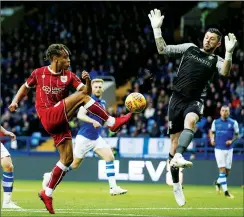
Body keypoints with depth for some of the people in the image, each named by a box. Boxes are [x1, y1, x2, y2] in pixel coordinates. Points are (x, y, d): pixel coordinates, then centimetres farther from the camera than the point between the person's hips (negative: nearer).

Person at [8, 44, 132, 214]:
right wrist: (15, 102, 6)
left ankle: (47, 194, 11)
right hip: (48, 117, -5)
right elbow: (26, 87, 20)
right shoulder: (39, 73, 4)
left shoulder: (69, 76, 9)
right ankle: (112, 122, -22)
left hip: (60, 121, 5)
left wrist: (87, 81, -22)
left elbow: (86, 90, -2)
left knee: (67, 158, 1)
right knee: (81, 97, -19)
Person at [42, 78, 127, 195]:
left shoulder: (103, 103, 10)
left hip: (96, 138, 6)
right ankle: (50, 176, 23)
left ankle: (113, 187, -13)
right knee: (74, 164, 3)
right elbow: (80, 115, -31)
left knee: (110, 157, -12)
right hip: (84, 137, -6)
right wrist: (93, 121, -44)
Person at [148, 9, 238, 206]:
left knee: (190, 120, -38)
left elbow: (225, 72, -20)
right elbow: (163, 49, 11)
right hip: (177, 98, 2)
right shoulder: (189, 48, 11)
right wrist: (157, 29, -1)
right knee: (175, 141, 4)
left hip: (195, 101, -2)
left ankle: (178, 157, -55)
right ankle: (176, 185, 15)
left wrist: (229, 52, -36)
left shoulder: (215, 60, 3)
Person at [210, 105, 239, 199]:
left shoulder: (233, 123, 0)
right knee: (222, 169, -10)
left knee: (227, 171, 6)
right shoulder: (215, 122, 4)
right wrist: (212, 139, -1)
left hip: (229, 149, 1)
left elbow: (237, 134, 8)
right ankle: (225, 191, -8)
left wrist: (231, 140, -10)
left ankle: (218, 182, 36)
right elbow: (212, 132, 18)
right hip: (219, 149, -1)